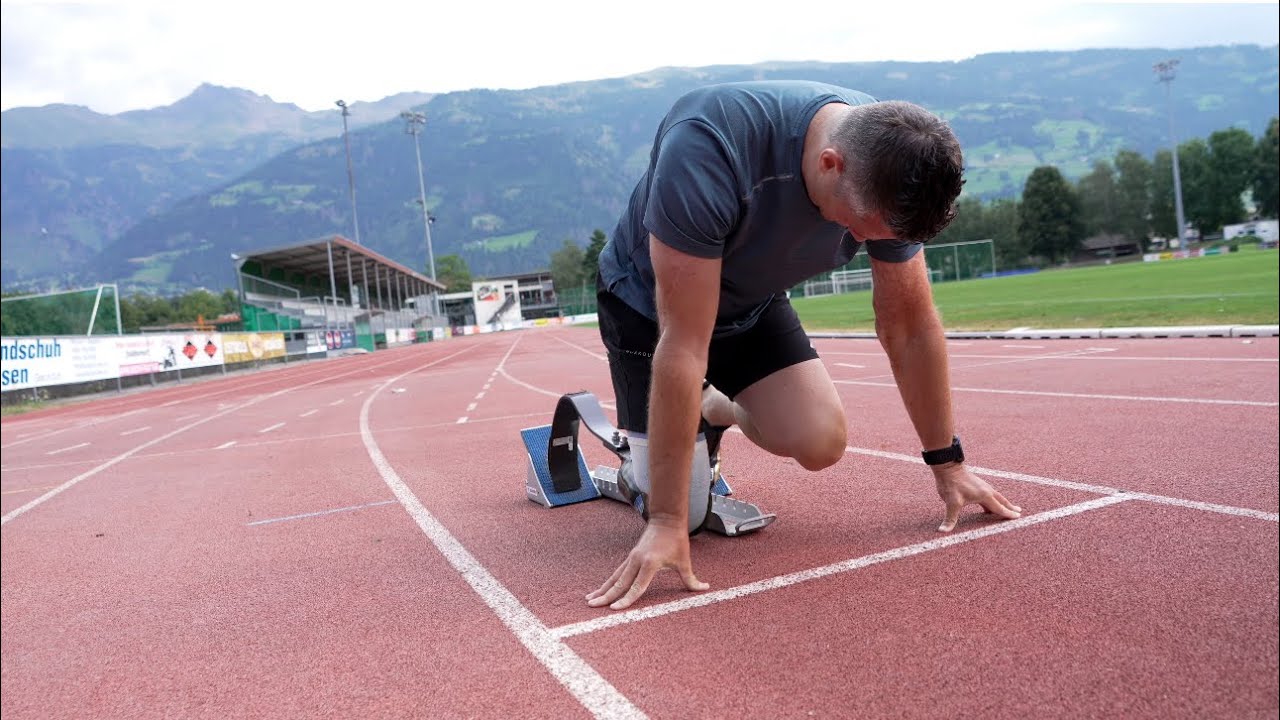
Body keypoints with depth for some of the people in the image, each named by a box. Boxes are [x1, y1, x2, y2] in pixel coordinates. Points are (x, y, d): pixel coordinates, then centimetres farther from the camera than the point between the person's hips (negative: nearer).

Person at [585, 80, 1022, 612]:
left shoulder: (892, 173, -22)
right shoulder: (709, 148, -40)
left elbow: (910, 326, -10)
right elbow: (683, 345, -39)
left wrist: (946, 463, -5)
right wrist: (666, 522, -35)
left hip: (754, 303, 5)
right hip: (648, 303, -5)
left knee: (821, 444, -15)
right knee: (685, 508, -12)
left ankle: (716, 408, 17)